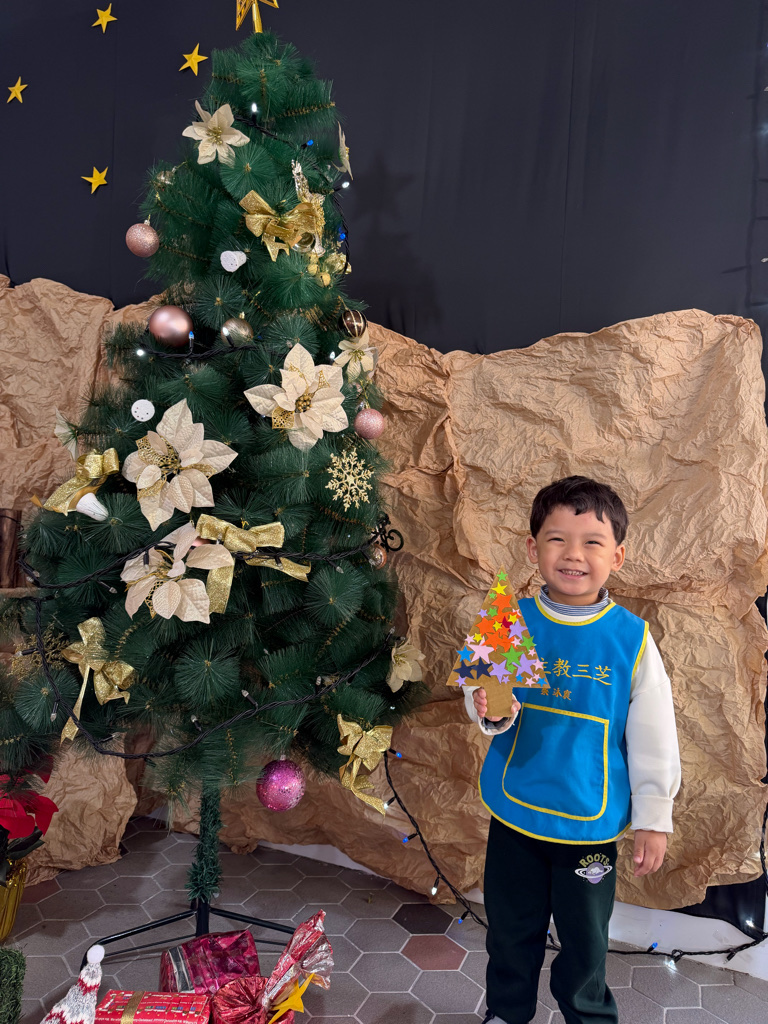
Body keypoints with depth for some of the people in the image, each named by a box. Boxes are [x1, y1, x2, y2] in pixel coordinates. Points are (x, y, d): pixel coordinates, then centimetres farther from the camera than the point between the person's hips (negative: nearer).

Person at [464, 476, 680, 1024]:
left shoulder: (632, 638, -12)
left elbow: (653, 740, -4)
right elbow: (488, 702, -5)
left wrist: (652, 818, 1)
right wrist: (491, 711, -28)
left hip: (591, 822, -1)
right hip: (514, 813, 1)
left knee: (585, 938, 18)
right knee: (511, 928, 21)